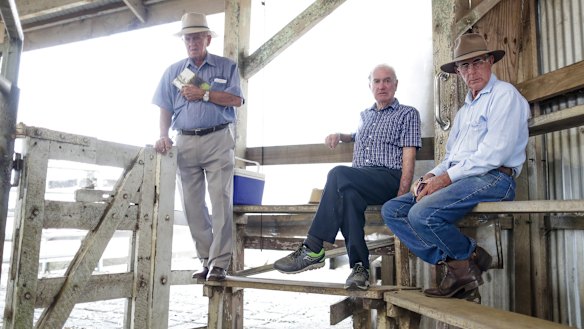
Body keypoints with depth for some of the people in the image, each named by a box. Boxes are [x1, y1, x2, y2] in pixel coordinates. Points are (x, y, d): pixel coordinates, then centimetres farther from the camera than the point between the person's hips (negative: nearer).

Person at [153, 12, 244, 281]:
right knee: (193, 205, 4)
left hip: (218, 141, -3)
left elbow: (236, 100, -4)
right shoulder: (174, 72, 17)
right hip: (185, 143, 4)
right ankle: (206, 260, 14)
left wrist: (203, 93, -8)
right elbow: (165, 109, 11)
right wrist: (163, 136, -4)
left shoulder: (226, 66, 9)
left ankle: (220, 263, -3)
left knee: (221, 201, -8)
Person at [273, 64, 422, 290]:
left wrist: (401, 198, -15)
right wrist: (338, 135, 24)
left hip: (389, 178, -4)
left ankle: (313, 249, -32)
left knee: (338, 174, -33)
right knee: (348, 194, -34)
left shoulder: (408, 114, 10)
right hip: (357, 183, 5)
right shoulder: (365, 115, 28)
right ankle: (359, 266, -31)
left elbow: (409, 159, -2)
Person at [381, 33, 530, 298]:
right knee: (392, 210, -5)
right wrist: (431, 177, 1)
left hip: (493, 178, -9)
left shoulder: (504, 94, 0)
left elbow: (493, 154, -14)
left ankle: (469, 257, -3)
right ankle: (455, 265, -9)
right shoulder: (465, 110, 27)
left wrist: (446, 178, -14)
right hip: (459, 179, 9)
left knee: (422, 214, -30)